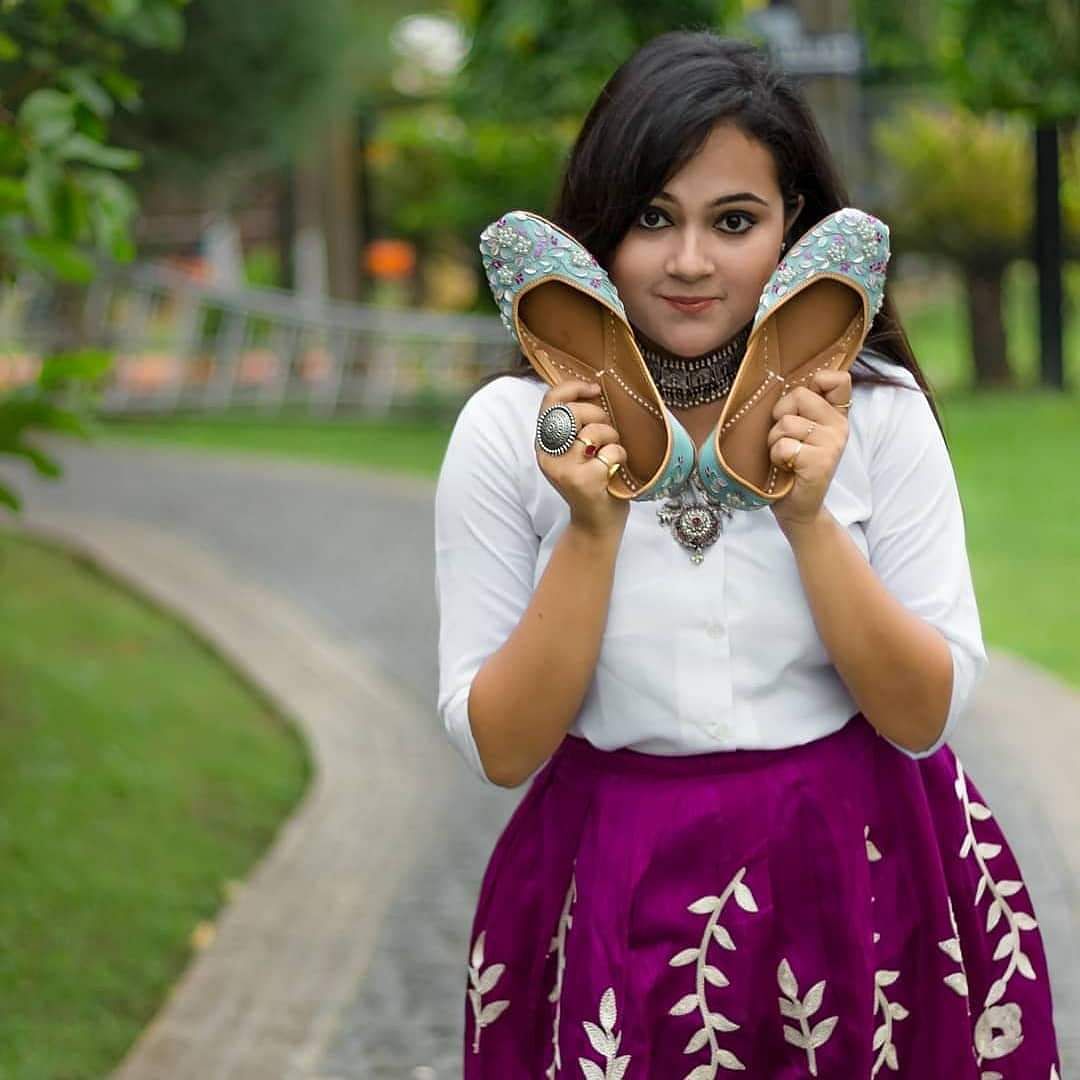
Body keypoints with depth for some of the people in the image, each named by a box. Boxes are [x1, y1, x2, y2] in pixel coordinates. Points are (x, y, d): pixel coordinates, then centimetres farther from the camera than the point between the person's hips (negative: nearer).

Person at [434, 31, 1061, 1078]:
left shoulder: (878, 411, -5)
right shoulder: (508, 428, -7)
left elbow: (924, 717, -7)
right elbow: (500, 748, -8)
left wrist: (807, 516, -19)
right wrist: (593, 528, -19)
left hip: (859, 890, 1)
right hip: (619, 903, -1)